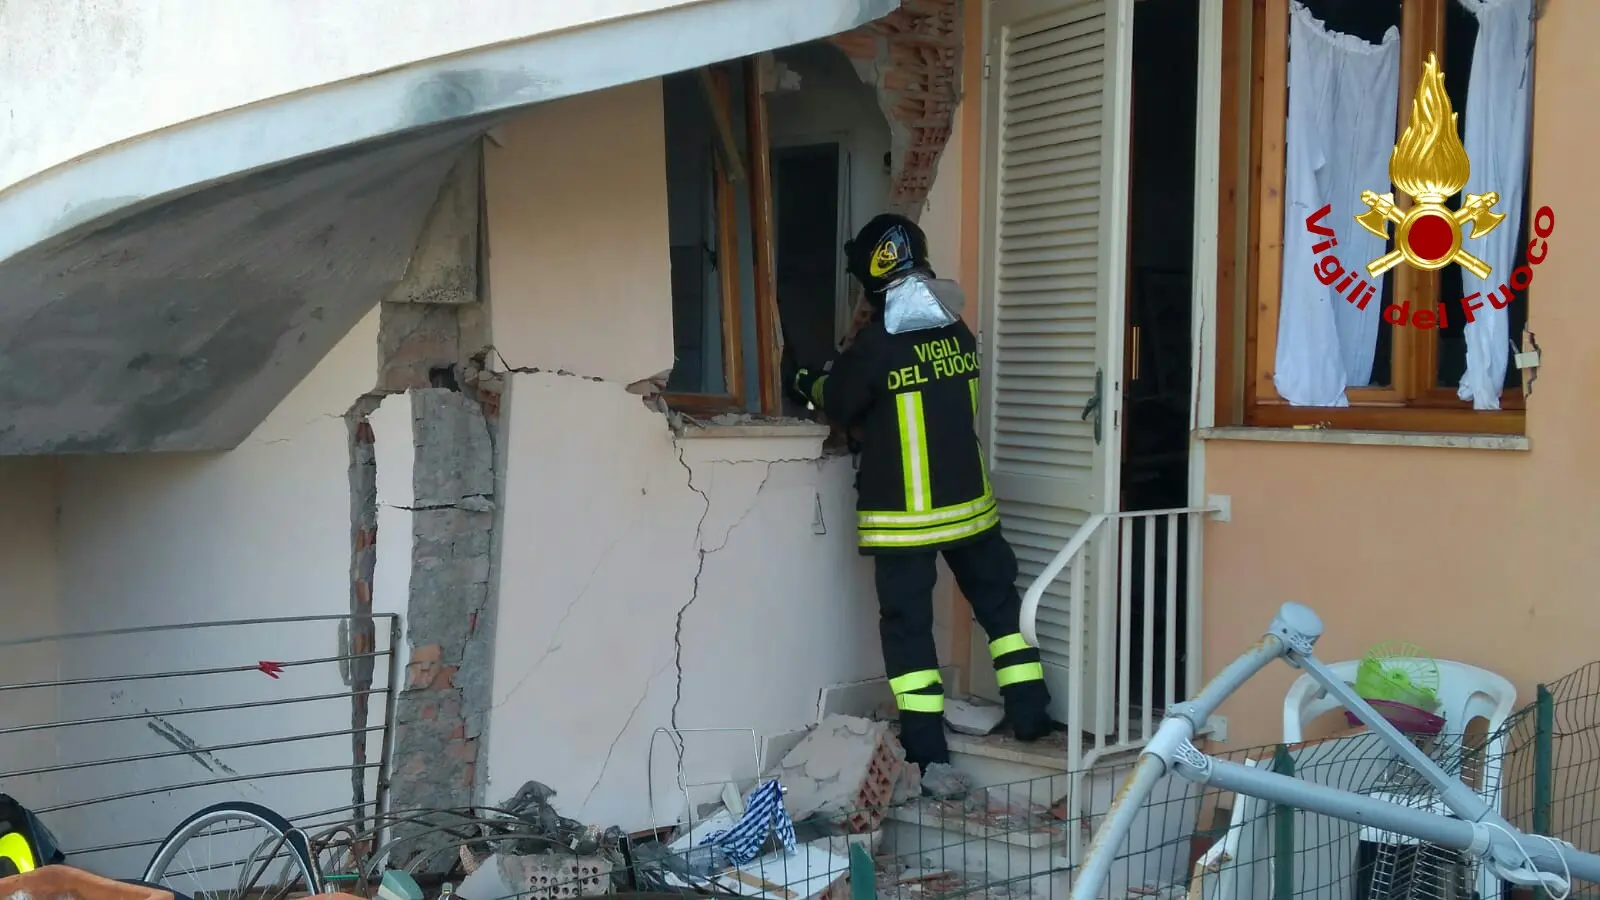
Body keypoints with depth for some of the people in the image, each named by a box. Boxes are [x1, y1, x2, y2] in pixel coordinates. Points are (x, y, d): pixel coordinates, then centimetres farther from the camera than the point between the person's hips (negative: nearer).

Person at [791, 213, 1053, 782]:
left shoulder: (876, 346, -16)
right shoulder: (958, 335, 1)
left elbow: (839, 404, -2)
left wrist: (810, 386, 22)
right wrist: (838, 377, 24)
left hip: (902, 516, -5)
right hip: (967, 502, 5)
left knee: (908, 625, 2)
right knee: (1000, 603, 20)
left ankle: (927, 750, 2)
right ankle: (1029, 711, 26)